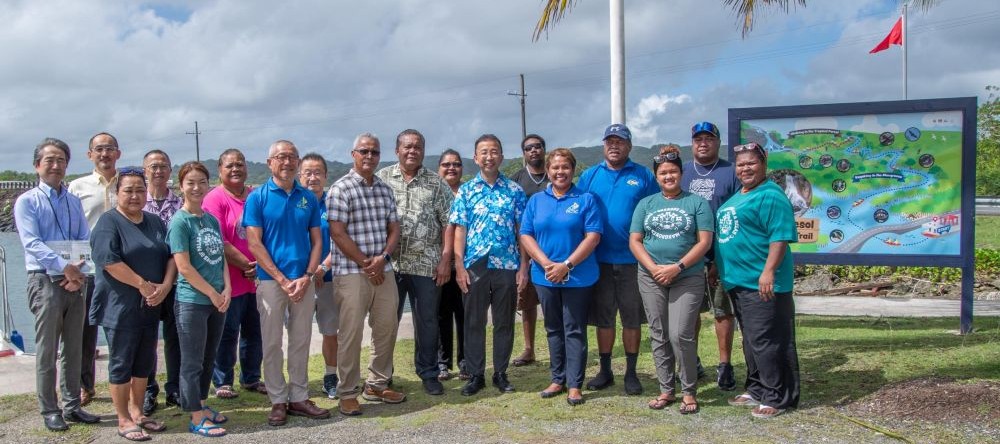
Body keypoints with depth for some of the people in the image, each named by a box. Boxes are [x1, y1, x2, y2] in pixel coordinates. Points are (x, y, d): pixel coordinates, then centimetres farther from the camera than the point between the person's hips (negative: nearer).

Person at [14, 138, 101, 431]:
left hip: (75, 282, 5)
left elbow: (86, 241, 6)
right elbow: (32, 243, -13)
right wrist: (64, 267, -25)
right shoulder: (27, 201, -1)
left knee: (73, 349, 11)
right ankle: (49, 410, 10)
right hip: (45, 282, -5)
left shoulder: (74, 202, 13)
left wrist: (79, 273, -11)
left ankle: (72, 405, 20)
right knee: (47, 351, 1)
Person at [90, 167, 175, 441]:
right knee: (121, 363, 3)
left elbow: (171, 255, 7)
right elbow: (109, 261, -20)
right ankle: (124, 420, 12)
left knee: (145, 362, 13)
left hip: (150, 306, 6)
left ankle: (137, 412, 26)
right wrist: (143, 284, -18)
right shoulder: (109, 222, -8)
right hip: (120, 306, -6)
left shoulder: (155, 222, 12)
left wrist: (165, 286, -8)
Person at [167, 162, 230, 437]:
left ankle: (201, 405, 29)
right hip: (192, 301, -7)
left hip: (218, 300, 7)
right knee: (192, 361, 3)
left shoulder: (212, 219, 9)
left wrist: (226, 289, -1)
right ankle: (196, 418, 11)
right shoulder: (180, 221, -11)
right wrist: (213, 294, -11)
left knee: (208, 358, 16)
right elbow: (184, 266, -15)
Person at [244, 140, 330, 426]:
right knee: (273, 344, 4)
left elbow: (316, 241, 7)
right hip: (271, 281, -3)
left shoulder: (309, 198, 7)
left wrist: (307, 276, -9)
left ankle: (299, 397, 20)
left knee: (301, 342, 10)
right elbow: (254, 244, -8)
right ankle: (278, 401, 15)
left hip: (303, 282, 3)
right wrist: (282, 279, -13)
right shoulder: (258, 197, -3)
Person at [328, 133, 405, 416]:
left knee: (387, 328, 11)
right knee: (351, 333, -1)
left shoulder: (385, 190, 13)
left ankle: (377, 384, 25)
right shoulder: (341, 188, -7)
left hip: (384, 271, 6)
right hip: (352, 273, -6)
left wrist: (382, 258, -7)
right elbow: (338, 233, -12)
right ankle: (348, 393, 10)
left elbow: (394, 229, 11)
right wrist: (366, 263, -12)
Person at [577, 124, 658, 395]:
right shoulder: (589, 176, 6)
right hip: (599, 260, 2)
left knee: (632, 318, 7)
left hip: (633, 260, -1)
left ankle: (631, 373, 18)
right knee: (603, 318, 9)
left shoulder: (643, 176, 1)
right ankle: (605, 371, 21)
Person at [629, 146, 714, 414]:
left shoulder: (697, 203, 3)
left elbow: (705, 242, -5)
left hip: (688, 279, -3)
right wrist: (654, 268, -10)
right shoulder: (646, 204, 11)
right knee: (658, 336, 7)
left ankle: (689, 392, 5)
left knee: (681, 335, -11)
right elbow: (634, 241, 5)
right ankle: (666, 390, 19)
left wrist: (677, 267, -14)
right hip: (651, 278, 3)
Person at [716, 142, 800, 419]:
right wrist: (721, 270, 26)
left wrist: (769, 272, -27)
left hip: (761, 283, -10)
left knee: (766, 341, -6)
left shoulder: (770, 196, -12)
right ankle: (757, 390, 28)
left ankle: (778, 398, 4)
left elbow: (780, 236, -20)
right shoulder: (737, 197, 19)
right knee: (751, 341, 17)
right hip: (738, 281, 10)